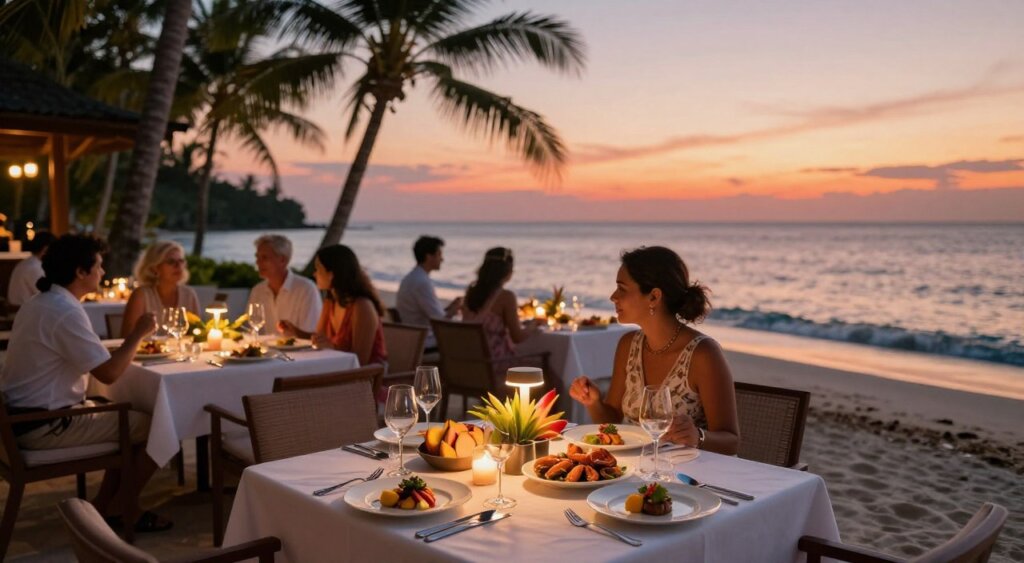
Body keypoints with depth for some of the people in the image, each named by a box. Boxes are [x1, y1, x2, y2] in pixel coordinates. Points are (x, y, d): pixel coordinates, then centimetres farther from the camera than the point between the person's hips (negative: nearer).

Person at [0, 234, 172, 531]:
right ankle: (116, 510, 9)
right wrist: (138, 333, -11)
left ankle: (104, 505, 20)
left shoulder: (40, 302, 10)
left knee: (131, 418, 20)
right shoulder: (66, 312, -22)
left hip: (27, 415, 10)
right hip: (45, 426, -10)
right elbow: (109, 373, -23)